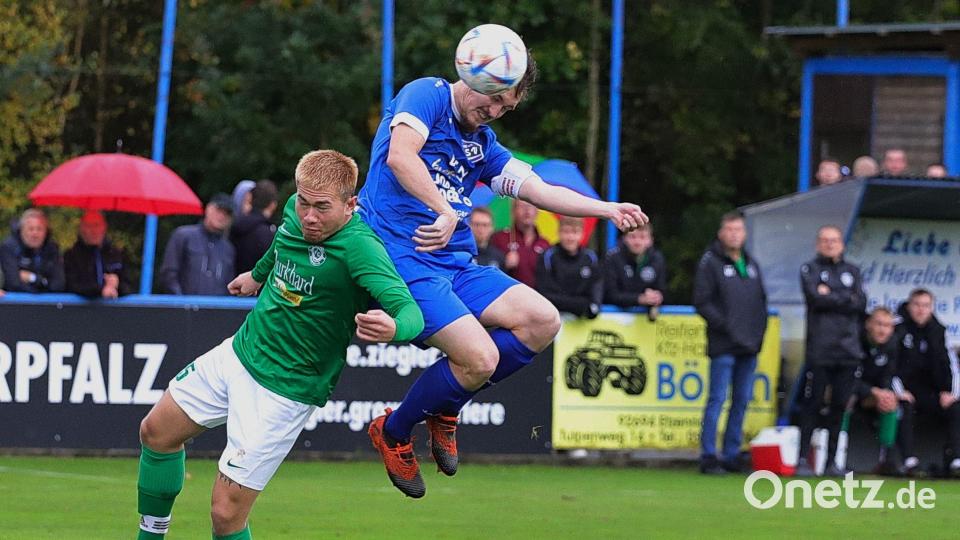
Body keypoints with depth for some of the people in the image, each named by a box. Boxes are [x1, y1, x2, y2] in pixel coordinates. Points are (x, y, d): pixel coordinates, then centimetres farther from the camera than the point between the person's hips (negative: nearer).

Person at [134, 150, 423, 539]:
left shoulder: (360, 247, -28)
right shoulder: (296, 210, -6)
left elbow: (410, 311, -40)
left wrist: (393, 327, -62)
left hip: (284, 391, -8)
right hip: (238, 352, 8)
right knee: (156, 433, 21)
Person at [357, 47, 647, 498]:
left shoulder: (482, 143, 19)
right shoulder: (428, 95, -6)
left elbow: (538, 189, 16)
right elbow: (399, 156, -23)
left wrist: (608, 209, 5)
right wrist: (445, 212, -31)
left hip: (455, 263, 9)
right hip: (402, 259, -9)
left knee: (543, 321, -4)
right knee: (481, 357, -20)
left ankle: (444, 409, 12)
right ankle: (392, 433, 5)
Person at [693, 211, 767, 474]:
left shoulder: (751, 263, 17)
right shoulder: (710, 262, -3)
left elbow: (761, 300, 21)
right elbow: (702, 302, -9)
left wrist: (759, 330, 7)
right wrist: (724, 325, -15)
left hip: (749, 345, 7)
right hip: (723, 345, -7)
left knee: (742, 400, 8)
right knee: (718, 399, -7)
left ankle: (731, 455, 15)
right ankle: (709, 456, -5)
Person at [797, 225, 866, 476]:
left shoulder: (852, 271, 17)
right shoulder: (810, 269, 7)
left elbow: (861, 304, 3)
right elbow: (816, 298, -11)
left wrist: (831, 296, -4)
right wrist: (845, 299, -3)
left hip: (849, 349, 3)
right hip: (819, 349, -3)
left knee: (840, 406, 4)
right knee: (812, 405, -4)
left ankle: (831, 461, 9)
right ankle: (804, 459, -2)